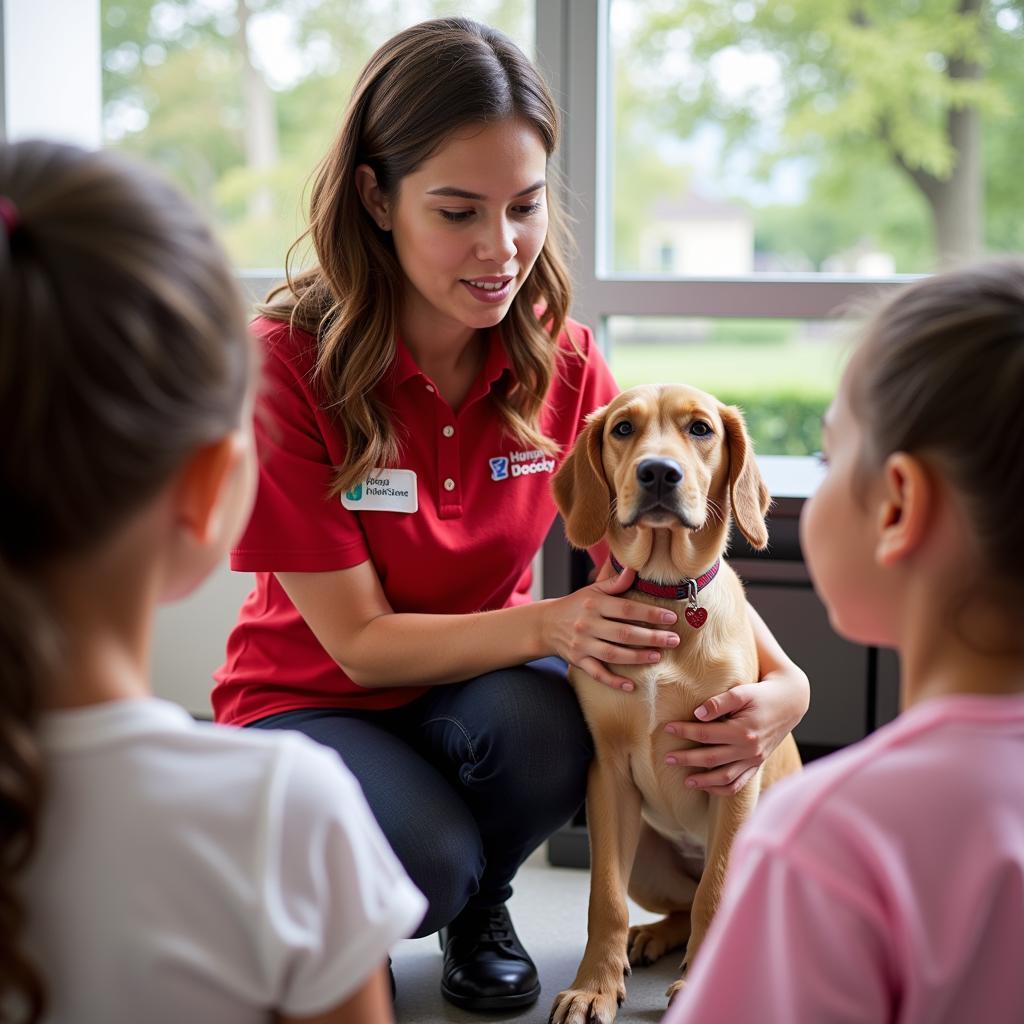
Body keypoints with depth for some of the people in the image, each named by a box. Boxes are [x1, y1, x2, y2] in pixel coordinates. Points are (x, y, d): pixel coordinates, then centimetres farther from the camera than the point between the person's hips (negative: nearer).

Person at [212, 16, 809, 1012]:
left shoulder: (559, 357, -10)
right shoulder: (287, 362, -22)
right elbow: (359, 640, -19)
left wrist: (781, 682, -22)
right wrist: (550, 624, -34)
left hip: (480, 687, 3)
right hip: (310, 698, -3)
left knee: (546, 726, -32)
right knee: (427, 863, -33)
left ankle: (480, 904, 2)